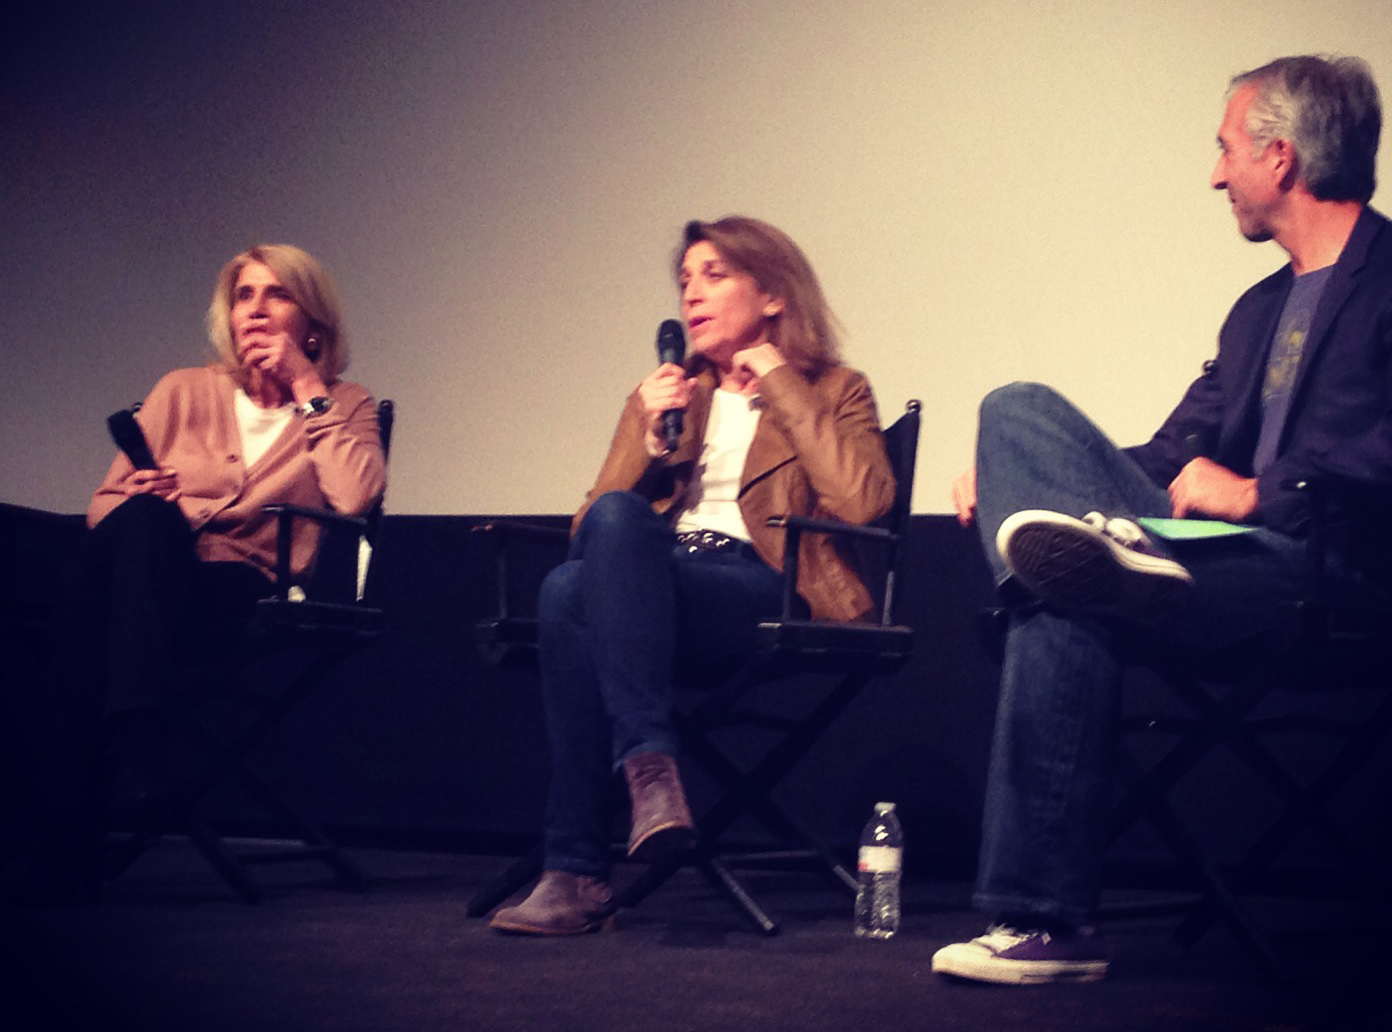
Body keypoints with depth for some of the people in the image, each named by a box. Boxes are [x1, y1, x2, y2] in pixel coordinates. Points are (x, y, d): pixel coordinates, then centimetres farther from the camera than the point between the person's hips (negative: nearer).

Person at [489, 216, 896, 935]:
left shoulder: (833, 393, 18)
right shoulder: (662, 396, 30)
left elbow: (862, 501, -5)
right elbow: (588, 527, 18)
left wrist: (781, 388, 1)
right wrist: (652, 439, 4)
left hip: (764, 596, -4)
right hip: (646, 589, 4)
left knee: (571, 593, -35)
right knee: (566, 587, -35)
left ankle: (577, 870, -38)